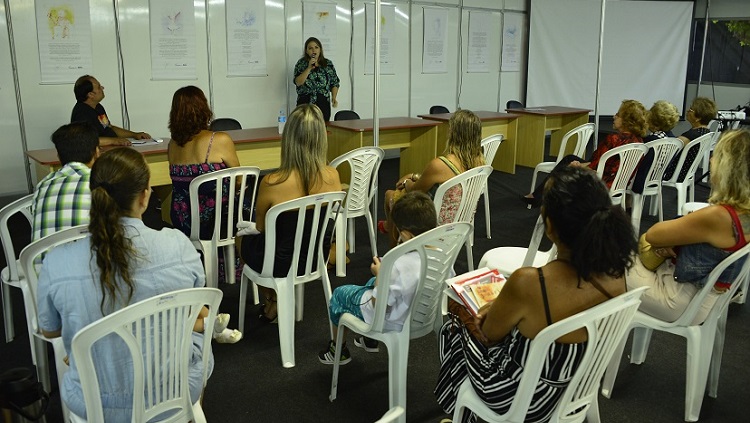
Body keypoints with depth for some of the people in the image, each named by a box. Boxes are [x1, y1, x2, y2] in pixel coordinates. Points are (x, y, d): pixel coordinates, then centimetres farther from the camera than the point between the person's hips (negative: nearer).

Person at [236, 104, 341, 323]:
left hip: (281, 264, -3)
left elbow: (260, 227, -8)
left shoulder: (272, 183, -28)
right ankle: (274, 304, 37)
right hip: (316, 260, 4)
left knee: (242, 236, 29)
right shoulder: (332, 176, -16)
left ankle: (273, 301, 36)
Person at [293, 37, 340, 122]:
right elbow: (298, 82, -7)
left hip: (323, 104, 1)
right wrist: (309, 68, -13)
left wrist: (334, 98, -2)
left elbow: (334, 83, 13)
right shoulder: (301, 63, 5)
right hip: (305, 103, -1)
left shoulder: (328, 64, 10)